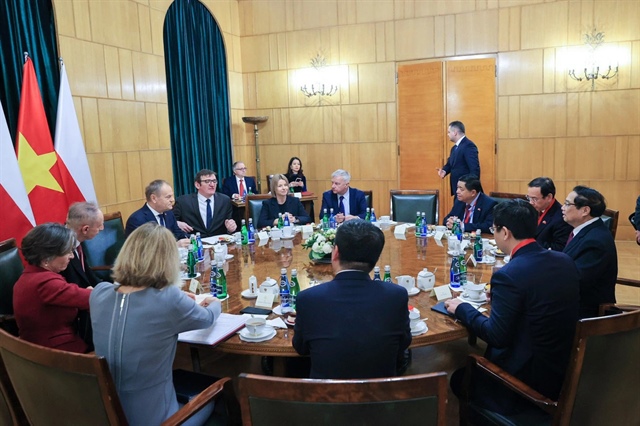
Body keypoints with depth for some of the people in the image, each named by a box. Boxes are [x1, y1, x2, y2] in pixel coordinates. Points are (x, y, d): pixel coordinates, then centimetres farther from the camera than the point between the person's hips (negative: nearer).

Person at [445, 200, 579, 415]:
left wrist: (462, 309, -8)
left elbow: (497, 337, -21)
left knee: (459, 379, 17)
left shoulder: (508, 274, -26)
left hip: (528, 379, -7)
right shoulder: (565, 261, -3)